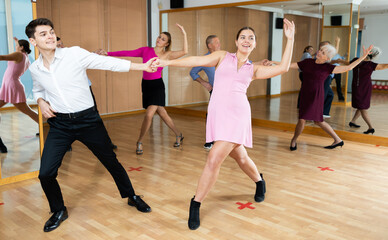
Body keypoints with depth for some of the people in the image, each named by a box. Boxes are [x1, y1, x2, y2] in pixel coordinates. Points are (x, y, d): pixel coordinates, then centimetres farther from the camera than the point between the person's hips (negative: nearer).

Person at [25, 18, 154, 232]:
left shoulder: (74, 54, -10)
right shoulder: (35, 69, 3)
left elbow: (108, 63, -14)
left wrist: (143, 66, -20)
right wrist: (41, 102, 1)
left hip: (88, 119, -2)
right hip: (59, 124, 3)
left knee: (110, 160, 11)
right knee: (46, 173, -5)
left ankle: (131, 196, 35)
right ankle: (59, 211, 24)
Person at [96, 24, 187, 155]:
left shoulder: (167, 54, 0)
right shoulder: (145, 50, 3)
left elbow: (184, 51, -11)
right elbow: (127, 53, -3)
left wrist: (184, 34, -15)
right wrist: (108, 53, -9)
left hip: (157, 85, -2)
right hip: (146, 85, 3)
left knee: (149, 114, -13)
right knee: (162, 113, 8)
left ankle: (140, 142, 6)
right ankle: (178, 135, 27)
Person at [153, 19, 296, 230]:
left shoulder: (254, 69, 13)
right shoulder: (222, 57, 12)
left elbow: (283, 68, 4)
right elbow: (197, 61, 1)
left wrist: (290, 39, 6)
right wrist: (168, 62, -10)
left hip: (237, 114, -1)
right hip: (217, 114, 1)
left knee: (214, 159, -10)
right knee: (240, 158, 12)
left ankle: (195, 205, 8)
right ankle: (259, 181, 42)